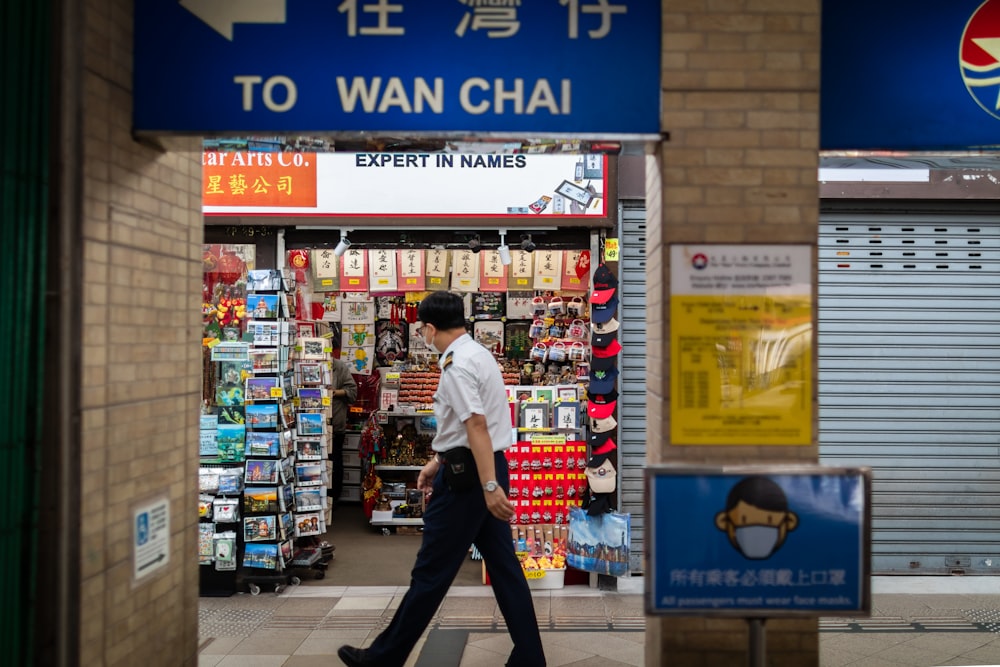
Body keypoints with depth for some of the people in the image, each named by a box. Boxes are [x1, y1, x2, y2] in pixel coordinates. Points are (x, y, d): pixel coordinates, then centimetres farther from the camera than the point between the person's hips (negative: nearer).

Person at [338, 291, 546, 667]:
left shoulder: (457, 365, -16)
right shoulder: (477, 353, 15)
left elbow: (477, 426, -25)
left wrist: (489, 487, -28)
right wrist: (437, 461, 26)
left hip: (469, 475, -9)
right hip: (489, 468, 10)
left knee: (431, 572, 2)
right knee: (504, 567, 10)